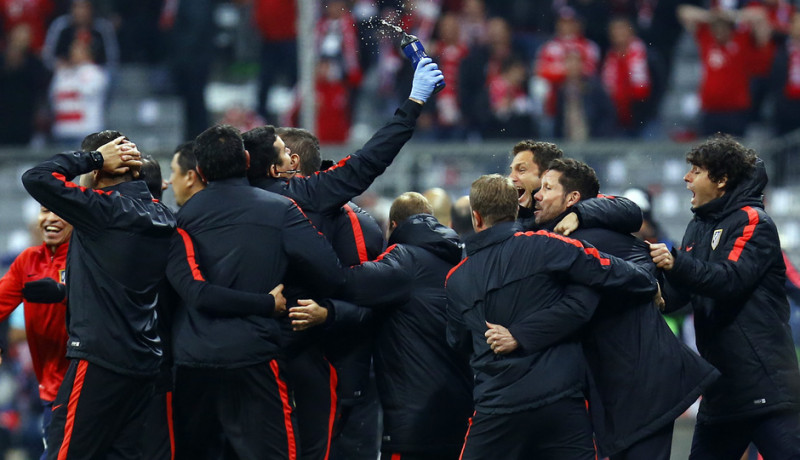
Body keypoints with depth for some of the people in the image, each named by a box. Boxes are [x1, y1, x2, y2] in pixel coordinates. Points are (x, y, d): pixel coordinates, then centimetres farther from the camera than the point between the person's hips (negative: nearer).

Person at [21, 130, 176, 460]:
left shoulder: (104, 209, -14)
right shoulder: (161, 215, 8)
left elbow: (35, 178, -14)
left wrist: (93, 158, -5)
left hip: (100, 358, -8)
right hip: (144, 361, 8)